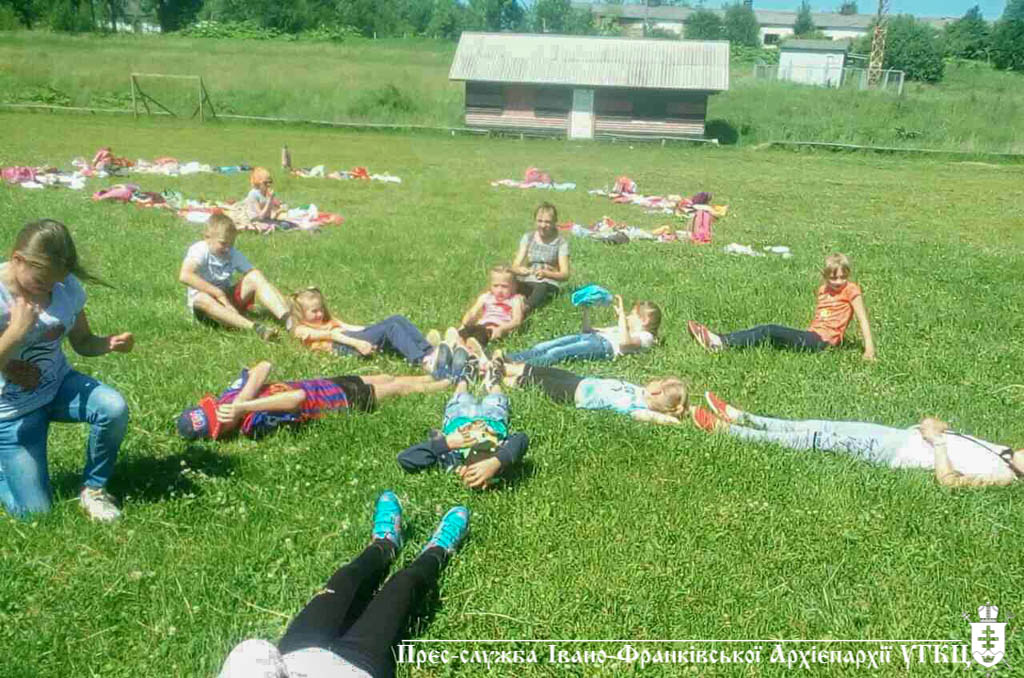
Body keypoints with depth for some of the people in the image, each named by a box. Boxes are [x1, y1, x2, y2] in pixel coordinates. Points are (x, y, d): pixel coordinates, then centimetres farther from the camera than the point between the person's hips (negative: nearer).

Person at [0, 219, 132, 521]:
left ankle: (93, 489, -3)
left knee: (114, 408, -30)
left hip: (58, 385, 4)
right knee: (35, 512, -5)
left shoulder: (67, 286, -10)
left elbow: (82, 342, 2)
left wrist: (110, 343, -19)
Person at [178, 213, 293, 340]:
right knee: (203, 299, -40)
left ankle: (287, 318, -37)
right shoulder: (199, 250, -13)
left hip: (228, 300, 5)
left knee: (255, 276, -16)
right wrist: (218, 293, -32)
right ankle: (254, 327, -56)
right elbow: (184, 276, -31)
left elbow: (254, 275, -2)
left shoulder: (234, 254, 4)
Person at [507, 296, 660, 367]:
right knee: (541, 348, -14)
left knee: (555, 353, -31)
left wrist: (621, 314, -10)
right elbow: (587, 330, 36)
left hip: (604, 346, -8)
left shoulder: (645, 337, 10)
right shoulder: (623, 328, 37)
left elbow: (624, 342, -16)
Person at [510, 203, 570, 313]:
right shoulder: (528, 238, 11)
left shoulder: (561, 243, 2)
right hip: (527, 282, 3)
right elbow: (515, 266, 3)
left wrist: (545, 273, -25)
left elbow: (565, 274, -5)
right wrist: (520, 270, -23)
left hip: (549, 284, -3)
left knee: (541, 287, -39)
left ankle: (526, 307, -61)